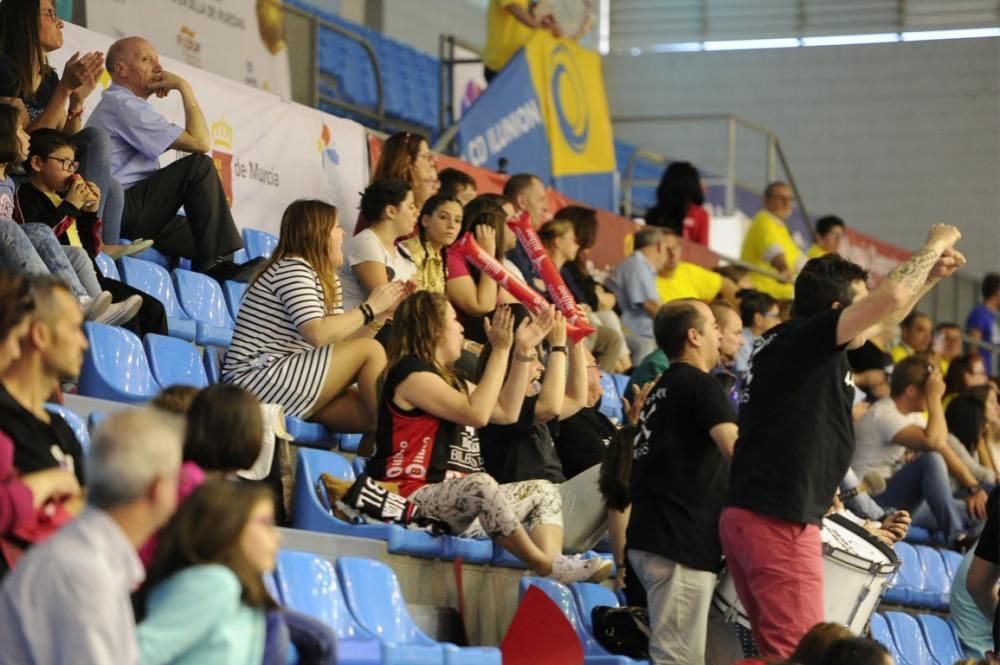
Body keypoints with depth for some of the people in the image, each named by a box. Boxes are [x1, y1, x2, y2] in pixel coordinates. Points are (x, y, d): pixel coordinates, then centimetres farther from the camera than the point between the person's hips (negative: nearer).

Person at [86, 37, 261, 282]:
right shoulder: (124, 105, -9)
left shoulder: (115, 105, 26)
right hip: (120, 213, -11)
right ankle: (215, 262, -19)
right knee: (199, 167, -17)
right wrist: (184, 87, -4)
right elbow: (200, 142, -12)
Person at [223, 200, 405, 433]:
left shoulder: (323, 280, 19)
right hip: (259, 380, -9)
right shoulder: (292, 268, -9)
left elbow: (340, 343, 14)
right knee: (371, 351, -14)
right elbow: (318, 334, -22)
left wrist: (381, 314, 6)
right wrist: (369, 308, -11)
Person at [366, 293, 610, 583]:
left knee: (543, 491, 5)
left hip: (462, 501, 11)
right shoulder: (410, 374, -8)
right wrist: (500, 350, -11)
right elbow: (477, 414, -16)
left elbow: (506, 412, 26)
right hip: (416, 498, -11)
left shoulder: (452, 381, 24)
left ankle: (553, 573, -22)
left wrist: (523, 351, 23)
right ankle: (546, 566, -31)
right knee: (480, 484, -38)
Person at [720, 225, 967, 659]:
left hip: (748, 517, 10)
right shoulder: (801, 338, -10)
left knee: (778, 651, 10)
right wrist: (934, 246, -3)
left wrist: (931, 276, 26)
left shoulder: (798, 347, 17)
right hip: (779, 523, -10)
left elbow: (881, 318, 33)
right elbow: (890, 299, -19)